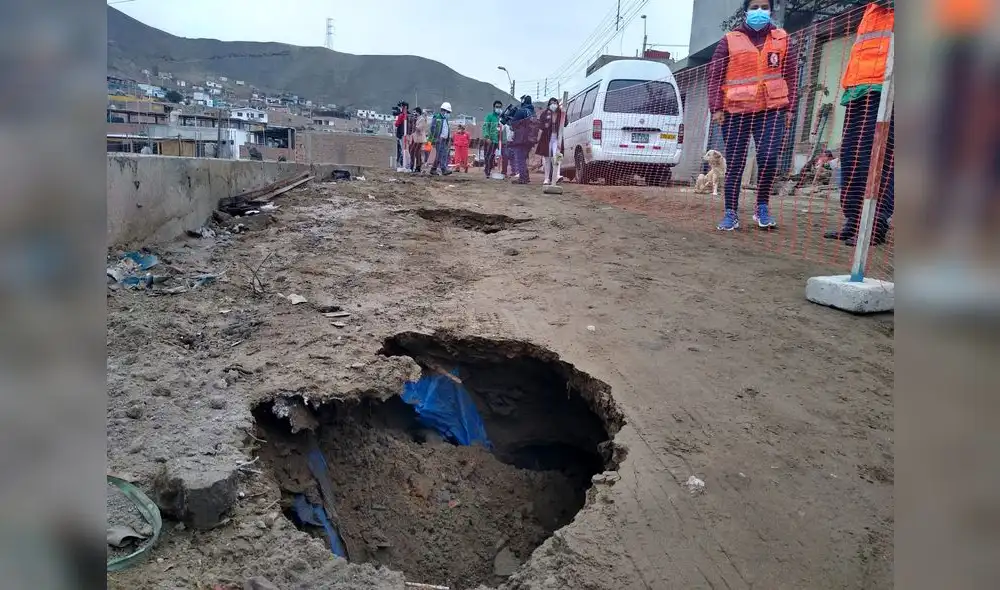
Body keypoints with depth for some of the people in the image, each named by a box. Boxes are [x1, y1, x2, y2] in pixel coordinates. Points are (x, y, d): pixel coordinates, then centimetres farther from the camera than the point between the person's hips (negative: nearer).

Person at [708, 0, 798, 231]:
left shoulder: (781, 39, 12)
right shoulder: (729, 41, 6)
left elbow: (790, 75, 13)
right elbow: (715, 76, 3)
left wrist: (790, 108, 6)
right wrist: (716, 108, -7)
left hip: (771, 110, 1)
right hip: (735, 111, -1)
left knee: (769, 158, -14)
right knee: (735, 164, 0)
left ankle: (762, 207, 5)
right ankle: (731, 213, 7)